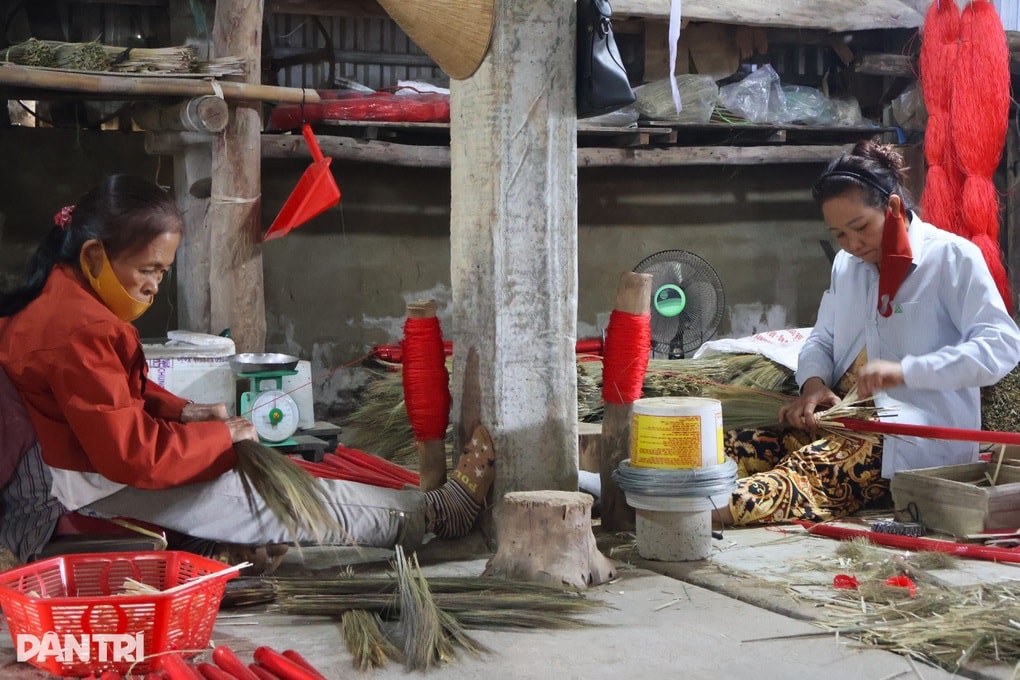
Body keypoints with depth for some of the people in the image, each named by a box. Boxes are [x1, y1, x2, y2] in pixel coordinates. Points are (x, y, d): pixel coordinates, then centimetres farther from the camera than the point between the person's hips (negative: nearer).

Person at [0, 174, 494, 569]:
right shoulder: (80, 333, -29)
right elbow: (133, 454, -29)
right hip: (95, 492, -11)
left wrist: (180, 411, 3)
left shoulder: (61, 299, 5)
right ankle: (438, 513, 6)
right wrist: (222, 438, -15)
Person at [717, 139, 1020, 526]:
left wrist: (904, 371, -23)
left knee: (816, 466, -37)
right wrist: (813, 385, 0)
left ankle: (721, 508, -59)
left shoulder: (952, 257, -3)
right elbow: (822, 340, 24)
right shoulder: (846, 265, 19)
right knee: (742, 449, -23)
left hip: (923, 433, -7)